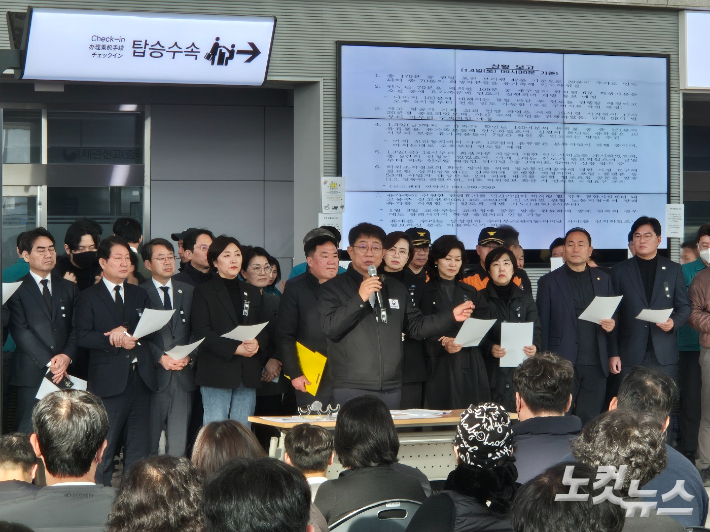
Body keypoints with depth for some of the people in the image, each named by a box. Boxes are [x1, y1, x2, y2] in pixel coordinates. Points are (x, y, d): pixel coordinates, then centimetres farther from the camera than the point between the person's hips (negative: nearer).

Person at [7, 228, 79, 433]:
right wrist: (49, 362, -11)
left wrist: (67, 356, -9)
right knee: (31, 431, -6)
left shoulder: (69, 288, 16)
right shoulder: (17, 289, 3)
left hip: (65, 372, 3)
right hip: (32, 375, -3)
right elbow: (20, 331, -6)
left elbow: (76, 328, 9)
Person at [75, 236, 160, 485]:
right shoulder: (89, 297, 4)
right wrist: (117, 342, -15)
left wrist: (126, 330, -14)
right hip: (109, 379, -4)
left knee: (140, 445, 5)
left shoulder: (140, 295, 17)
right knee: (104, 447, -3)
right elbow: (83, 336, -6)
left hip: (140, 378, 4)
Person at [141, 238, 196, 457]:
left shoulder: (189, 292, 14)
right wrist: (160, 358, -14)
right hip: (153, 376, -3)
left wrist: (189, 357, -6)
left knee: (179, 444, -1)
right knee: (148, 442, 1)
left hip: (183, 376, 3)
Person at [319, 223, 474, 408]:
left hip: (391, 390, 5)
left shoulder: (396, 288, 17)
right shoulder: (334, 288, 2)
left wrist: (452, 316, 10)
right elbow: (330, 327, -11)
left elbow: (416, 327, 20)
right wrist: (359, 299, -18)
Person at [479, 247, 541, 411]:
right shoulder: (481, 299, 7)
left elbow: (536, 330, 10)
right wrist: (490, 348, -18)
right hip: (491, 371, -2)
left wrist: (534, 347, -11)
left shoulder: (525, 298, 16)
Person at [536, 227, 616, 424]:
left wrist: (612, 325, -3)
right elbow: (542, 326, 4)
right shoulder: (549, 282, 5)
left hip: (596, 365, 3)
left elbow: (614, 315, 21)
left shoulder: (603, 279, 14)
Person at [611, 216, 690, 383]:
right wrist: (613, 354, -1)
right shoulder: (620, 271, 8)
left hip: (664, 356, 1)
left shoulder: (673, 269, 11)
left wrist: (674, 322, -10)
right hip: (630, 356, -1)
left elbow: (684, 306, 13)